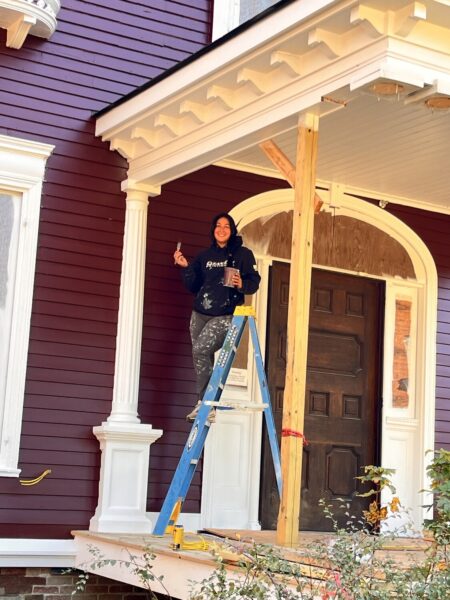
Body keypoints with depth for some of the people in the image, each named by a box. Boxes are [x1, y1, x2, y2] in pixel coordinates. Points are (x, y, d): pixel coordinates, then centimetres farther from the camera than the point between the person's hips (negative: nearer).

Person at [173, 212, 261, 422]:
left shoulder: (243, 254, 2)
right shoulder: (204, 256, 15)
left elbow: (254, 281, 0)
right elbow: (193, 286, 15)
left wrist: (242, 285, -21)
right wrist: (186, 268, 1)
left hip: (225, 315, -5)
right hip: (200, 314, 5)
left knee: (201, 350, -20)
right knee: (202, 357, 3)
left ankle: (204, 403, -11)